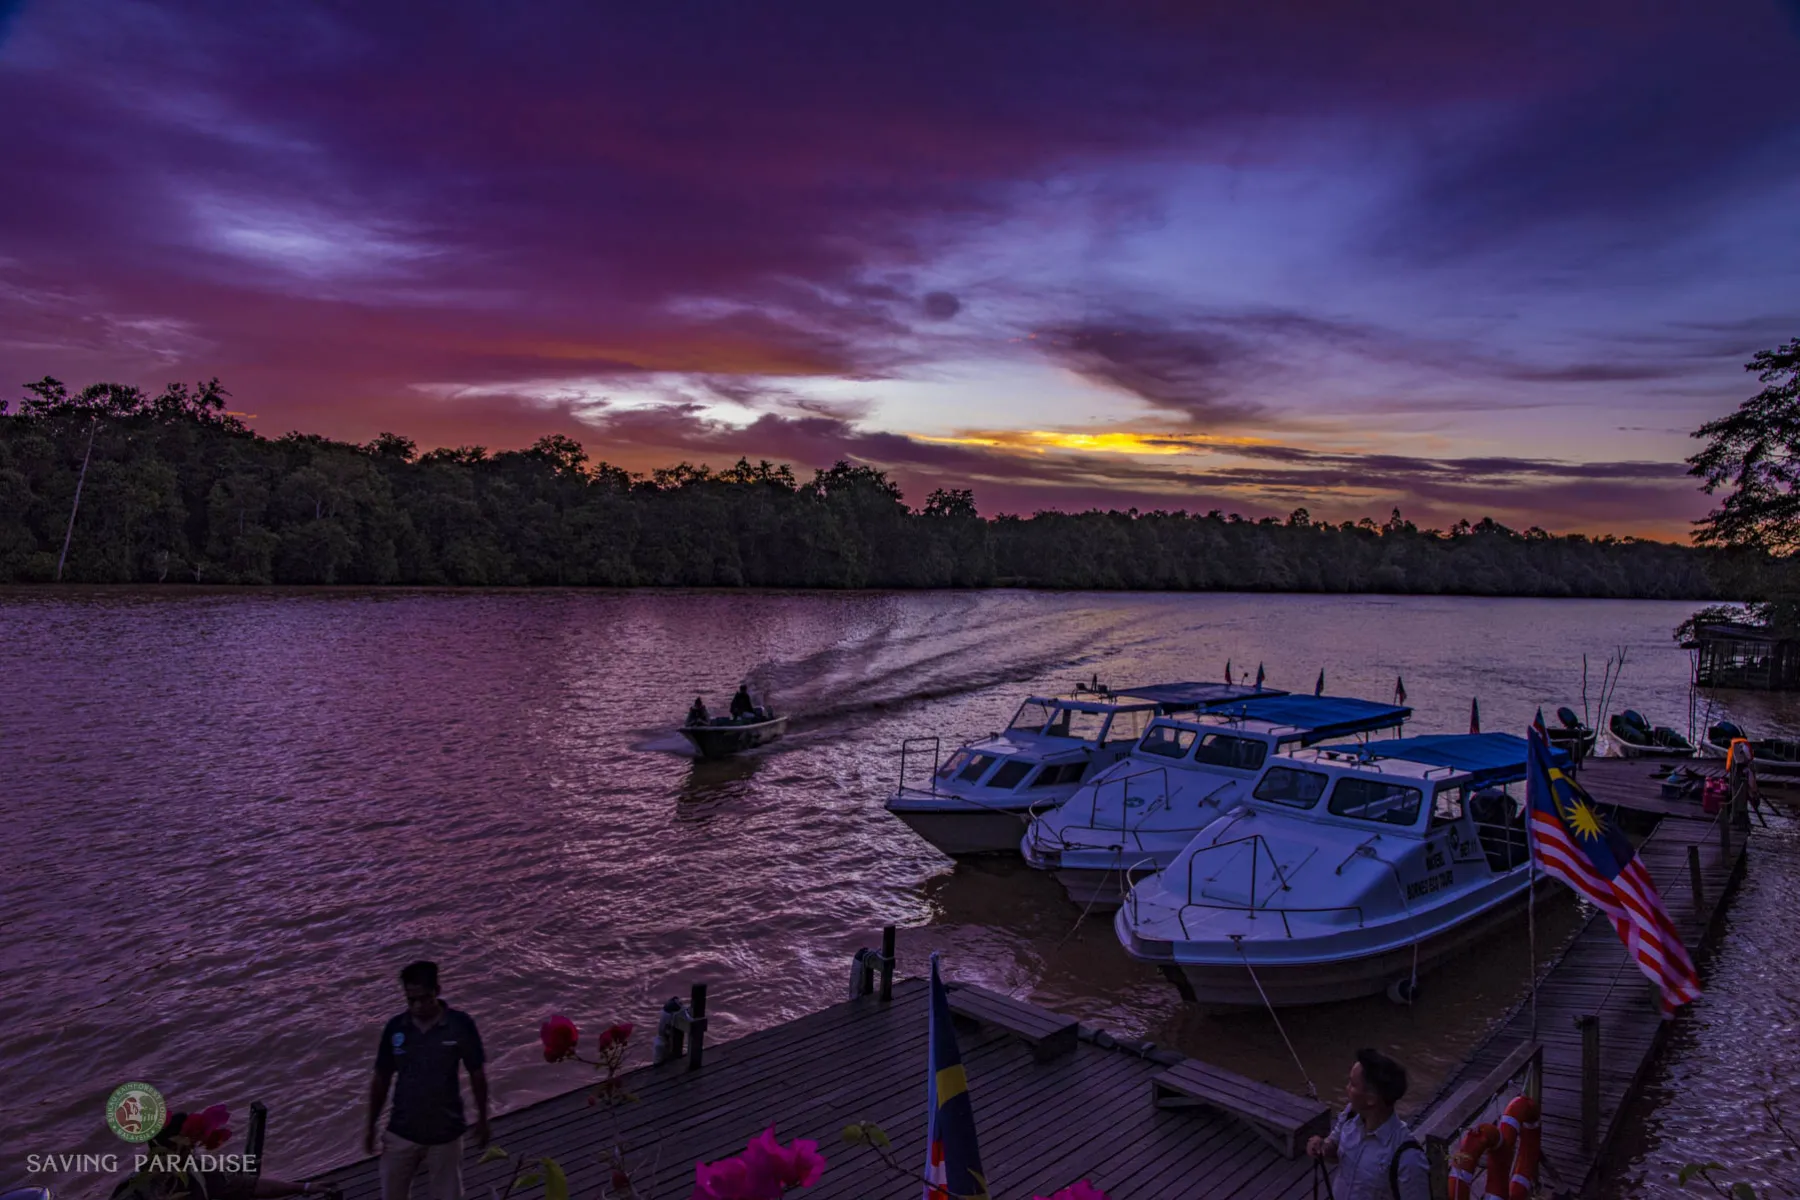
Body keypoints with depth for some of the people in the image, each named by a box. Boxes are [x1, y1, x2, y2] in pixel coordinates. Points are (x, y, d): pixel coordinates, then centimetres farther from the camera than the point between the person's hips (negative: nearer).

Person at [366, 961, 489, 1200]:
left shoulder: (461, 1025, -16)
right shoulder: (394, 1028, -9)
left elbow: (477, 1074, -5)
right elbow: (381, 1079, 4)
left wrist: (482, 1119, 2)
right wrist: (371, 1126, 9)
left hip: (445, 1133, -2)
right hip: (401, 1132, 2)